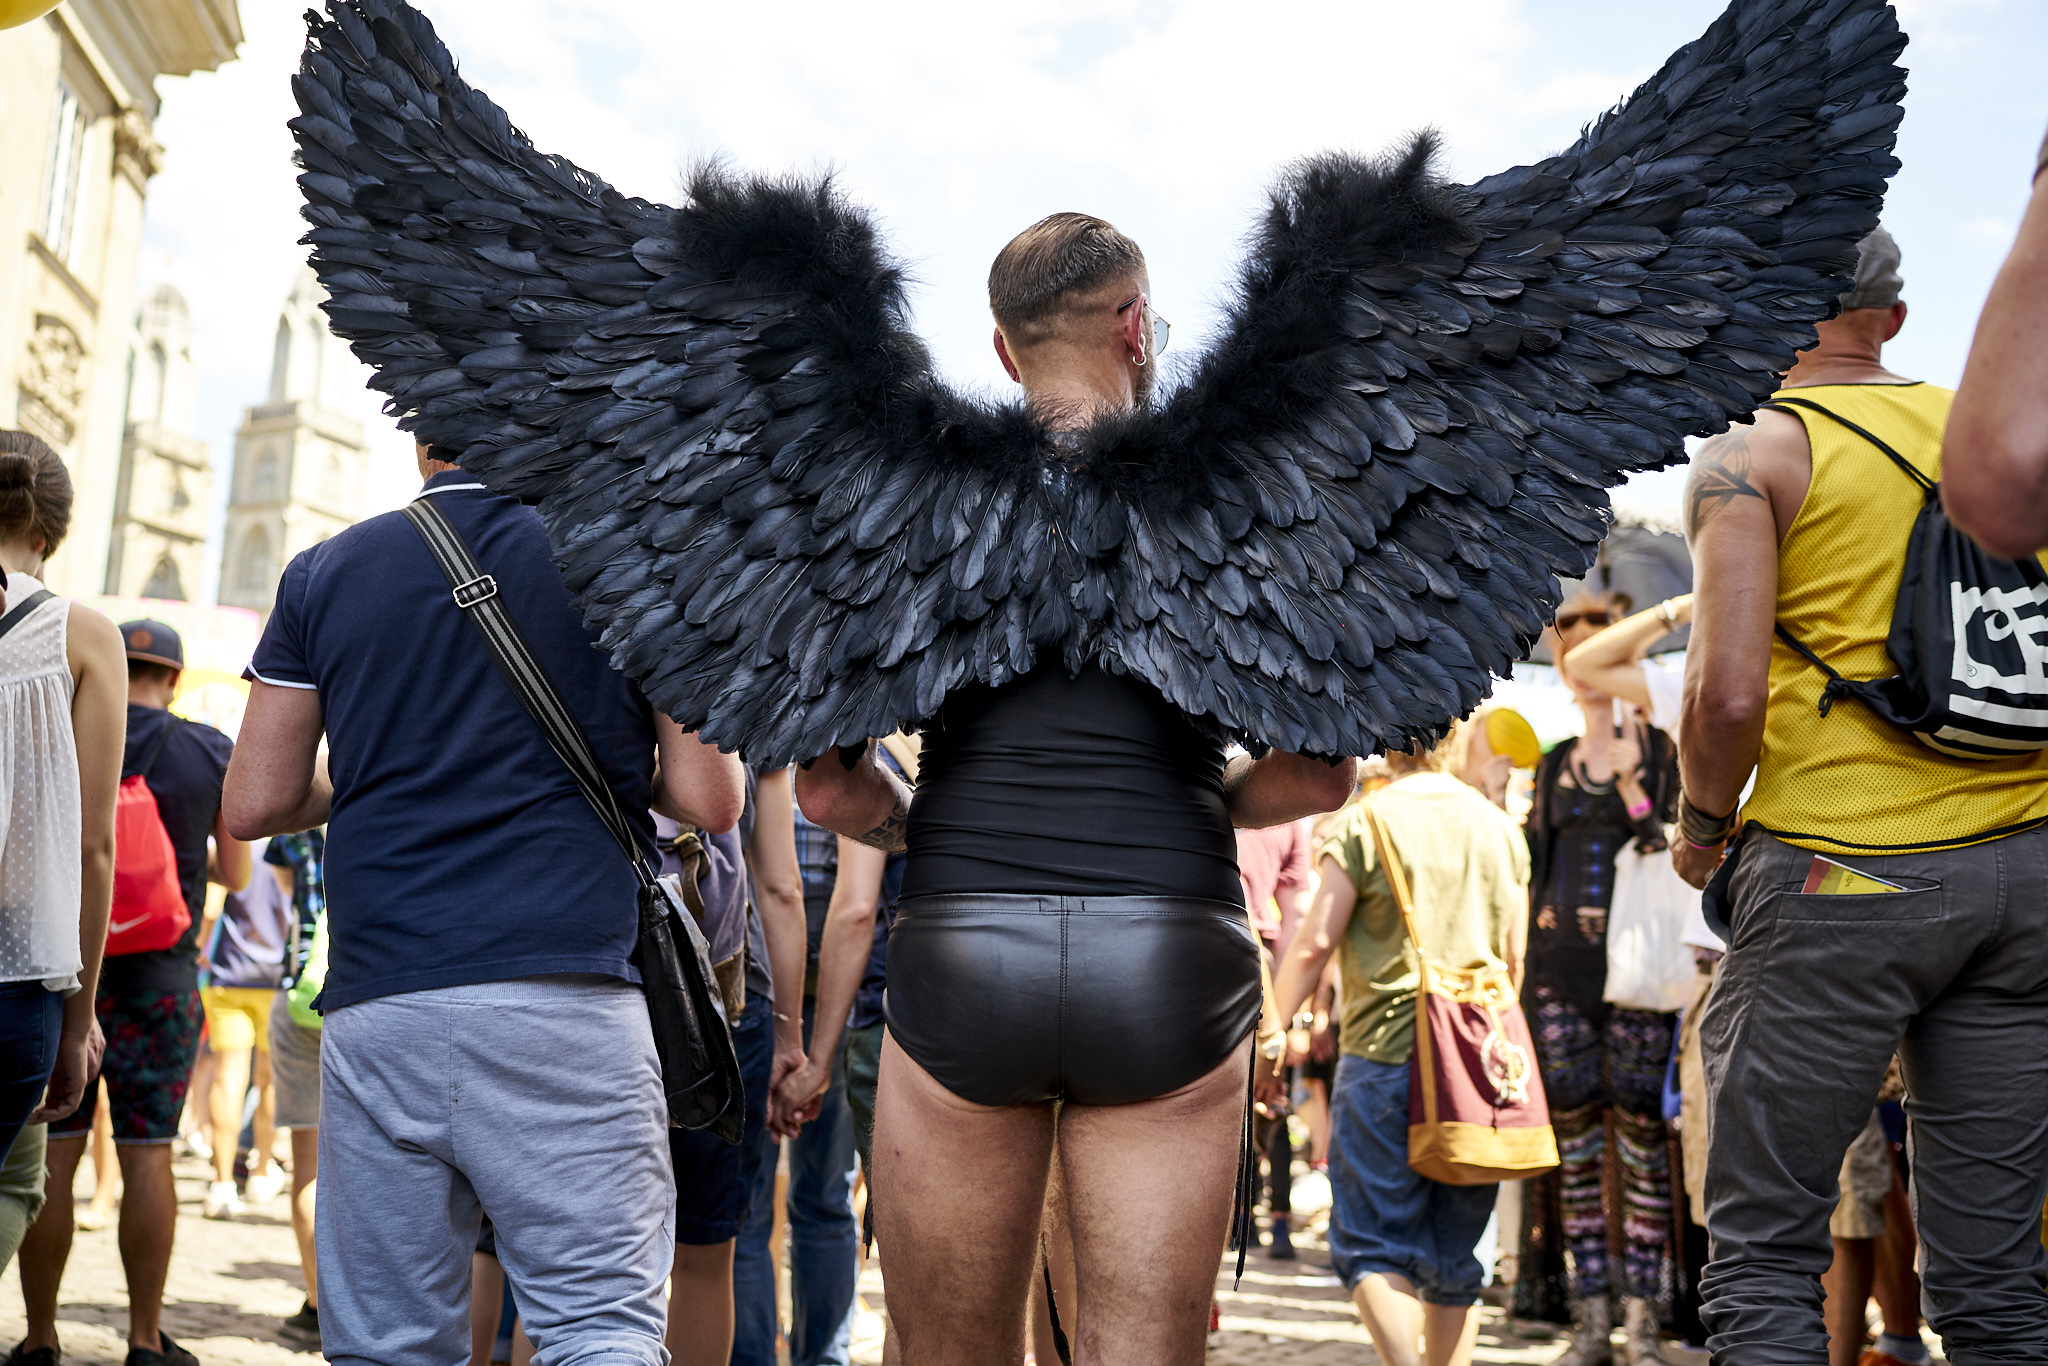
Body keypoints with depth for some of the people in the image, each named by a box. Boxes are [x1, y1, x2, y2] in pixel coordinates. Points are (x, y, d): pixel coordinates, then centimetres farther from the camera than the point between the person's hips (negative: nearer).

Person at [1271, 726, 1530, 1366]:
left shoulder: (1365, 822, -6)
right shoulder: (1500, 827, 9)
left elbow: (1314, 942, -8)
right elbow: (1513, 958, 15)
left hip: (1384, 1055, -4)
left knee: (1372, 1244, 1)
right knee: (1455, 1255, 12)